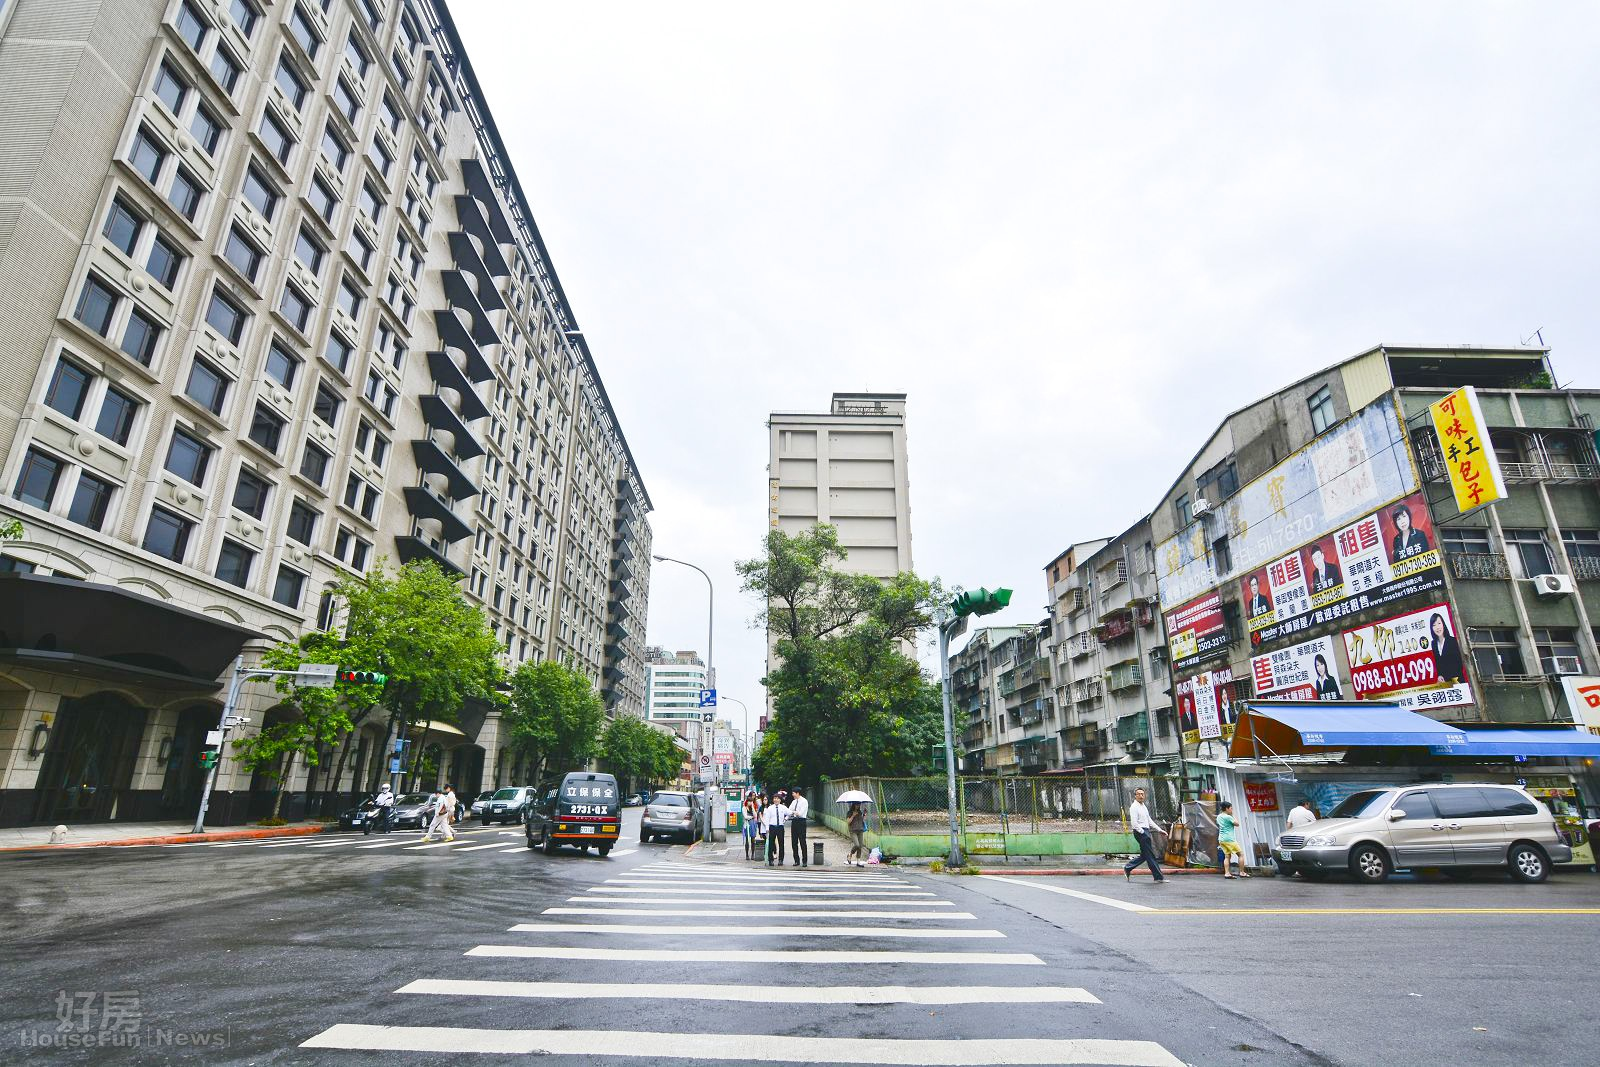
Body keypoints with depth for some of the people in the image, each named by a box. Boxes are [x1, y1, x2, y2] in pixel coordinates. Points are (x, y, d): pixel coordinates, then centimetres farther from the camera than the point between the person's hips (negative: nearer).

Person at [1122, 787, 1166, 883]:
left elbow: (1149, 820, 23)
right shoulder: (1134, 807, -11)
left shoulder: (1144, 806, 18)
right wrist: (1143, 833, -17)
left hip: (1146, 832, 9)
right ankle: (1159, 877, 1)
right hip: (1140, 832, -9)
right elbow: (1134, 823, -17)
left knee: (1144, 855, 12)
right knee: (1150, 855, -5)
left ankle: (1127, 868, 20)